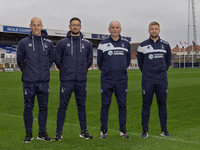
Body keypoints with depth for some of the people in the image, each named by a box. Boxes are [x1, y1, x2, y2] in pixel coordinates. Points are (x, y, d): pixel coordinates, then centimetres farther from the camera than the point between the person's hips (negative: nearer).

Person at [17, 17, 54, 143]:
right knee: (28, 107, 2)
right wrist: (26, 71, 9)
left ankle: (42, 132, 18)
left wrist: (45, 70, 12)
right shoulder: (24, 42, 1)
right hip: (29, 81, -2)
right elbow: (20, 59, 11)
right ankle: (29, 133, 13)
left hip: (44, 81, 2)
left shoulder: (48, 43, 6)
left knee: (44, 107, 6)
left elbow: (52, 59, 17)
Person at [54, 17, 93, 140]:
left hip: (81, 80, 2)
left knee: (82, 106, 9)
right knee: (63, 106, -1)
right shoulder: (62, 43, 1)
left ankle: (84, 131, 18)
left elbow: (89, 60, 17)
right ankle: (59, 131, 8)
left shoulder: (87, 44, 8)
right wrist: (65, 70, 11)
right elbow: (57, 60, 8)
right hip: (66, 80, -2)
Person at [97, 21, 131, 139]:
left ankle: (123, 129, 14)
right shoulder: (103, 44, 2)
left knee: (122, 104, 5)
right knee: (105, 104, 1)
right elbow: (99, 61, 12)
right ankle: (104, 130, 11)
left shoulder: (126, 44, 9)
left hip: (122, 80, 2)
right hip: (106, 80, -2)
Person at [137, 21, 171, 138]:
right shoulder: (143, 45, 2)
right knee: (146, 105, 0)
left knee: (162, 104, 6)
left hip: (162, 80, 2)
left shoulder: (165, 45, 8)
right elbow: (140, 62, 13)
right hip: (147, 80, -2)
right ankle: (145, 130, 7)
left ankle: (164, 130, 15)